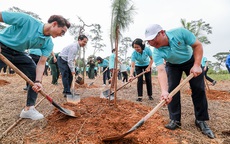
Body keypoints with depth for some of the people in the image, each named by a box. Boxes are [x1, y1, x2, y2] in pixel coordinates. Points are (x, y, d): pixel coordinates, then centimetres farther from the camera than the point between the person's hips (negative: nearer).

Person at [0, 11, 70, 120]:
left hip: (18, 53, 6)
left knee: (36, 75, -3)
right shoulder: (26, 20, -29)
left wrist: (38, 81, -27)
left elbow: (41, 63, -13)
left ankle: (28, 108, 7)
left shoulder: (48, 44, -12)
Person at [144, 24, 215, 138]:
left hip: (191, 60, 0)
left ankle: (201, 120, 8)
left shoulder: (180, 32, -33)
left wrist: (197, 65, -30)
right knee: (172, 89, -11)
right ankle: (175, 120, 1)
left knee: (198, 89, -5)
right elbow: (161, 71, -41)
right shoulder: (157, 52, -30)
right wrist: (164, 91, -55)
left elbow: (197, 45, -22)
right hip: (173, 65, 1)